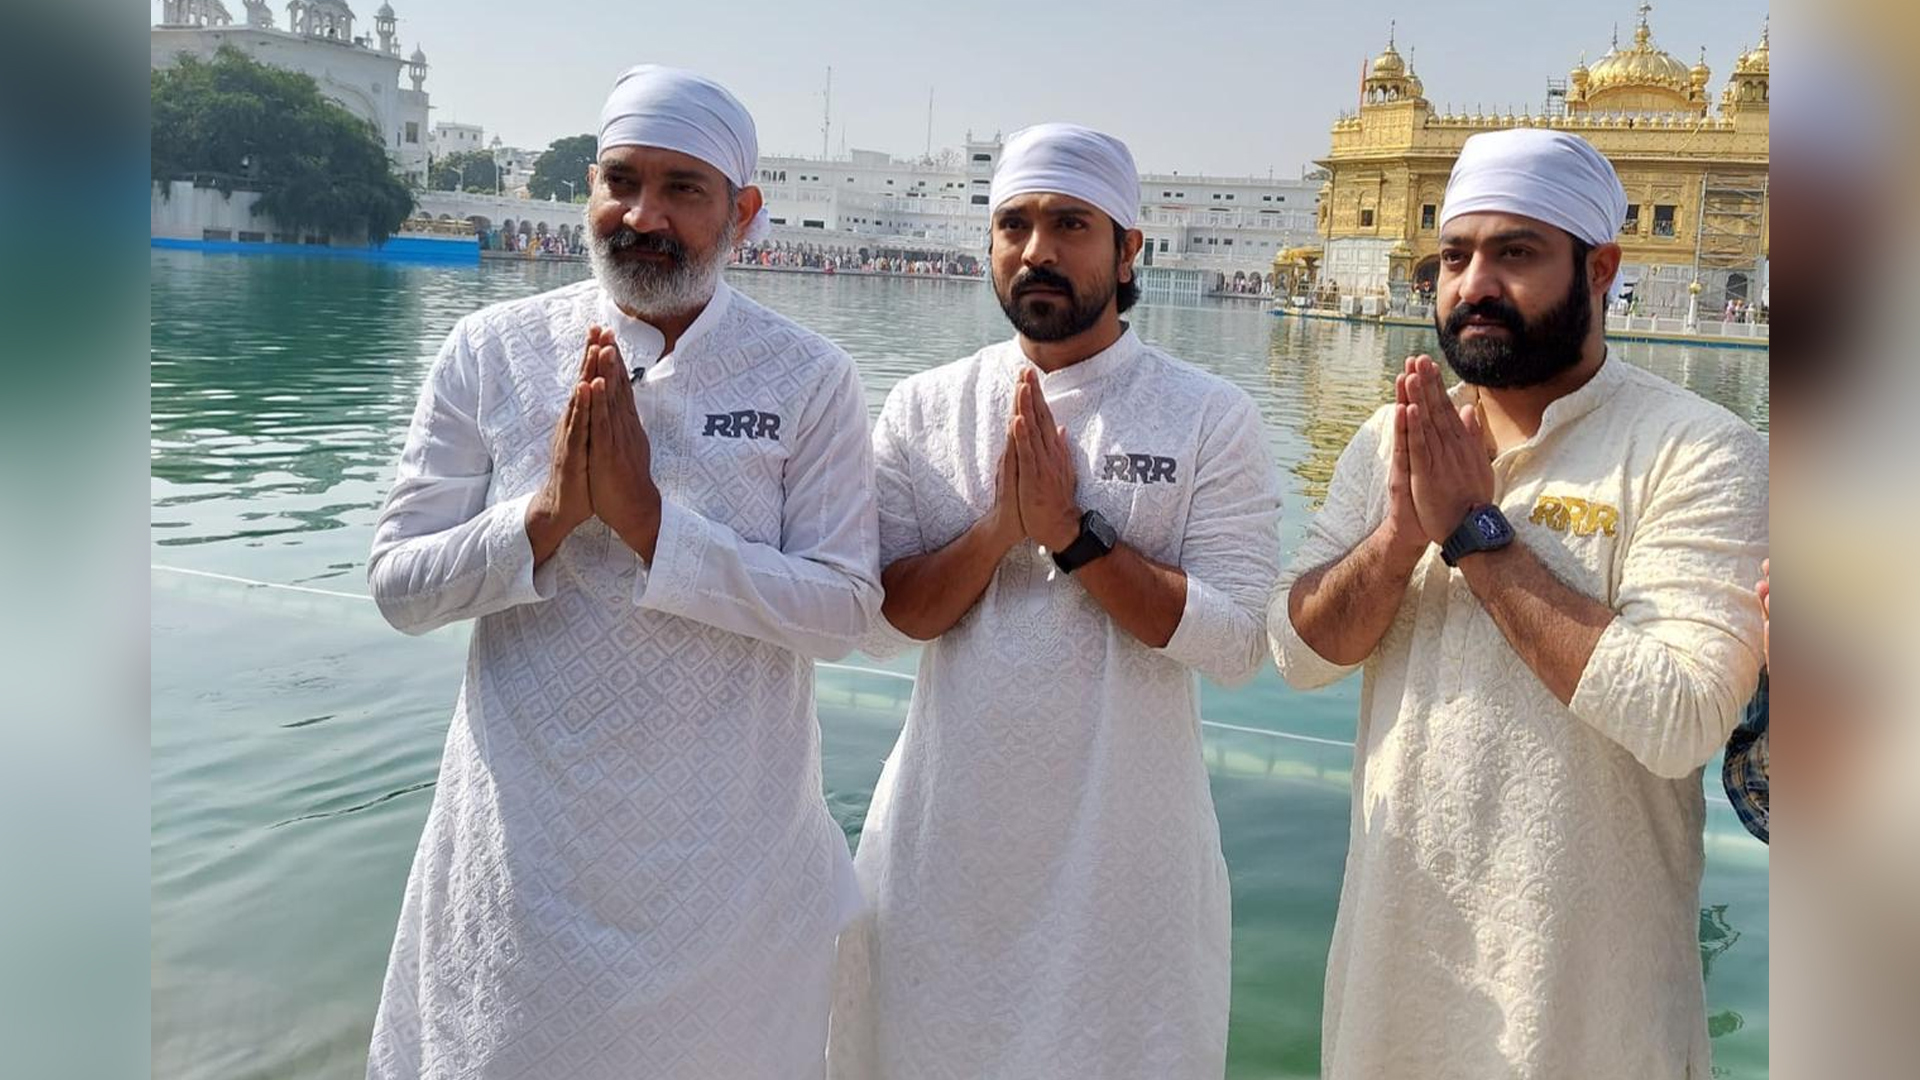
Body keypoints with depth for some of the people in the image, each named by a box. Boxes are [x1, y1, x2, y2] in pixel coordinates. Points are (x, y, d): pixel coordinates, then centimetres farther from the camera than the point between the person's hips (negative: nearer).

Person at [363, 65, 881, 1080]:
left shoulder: (808, 378, -7)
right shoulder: (493, 350, -3)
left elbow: (846, 607, -13)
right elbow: (398, 584, -3)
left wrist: (650, 521, -22)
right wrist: (546, 515, -20)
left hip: (733, 849, 0)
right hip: (528, 844, 1)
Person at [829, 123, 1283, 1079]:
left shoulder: (1212, 418, -5)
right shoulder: (925, 409, 2)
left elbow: (1237, 643, -13)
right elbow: (879, 616, -4)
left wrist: (1073, 533, -19)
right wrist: (1000, 527, -19)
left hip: (1124, 848, -2)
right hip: (947, 837, 2)